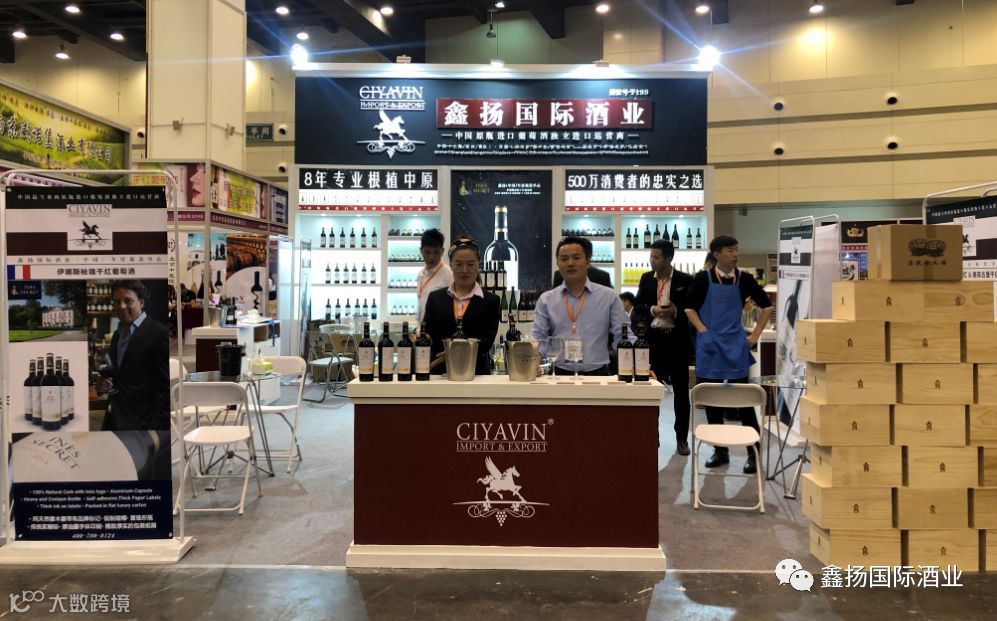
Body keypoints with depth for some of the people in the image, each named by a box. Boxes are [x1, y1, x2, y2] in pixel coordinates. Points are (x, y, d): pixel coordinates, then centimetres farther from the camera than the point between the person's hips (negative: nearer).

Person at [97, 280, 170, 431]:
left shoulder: (159, 333, -12)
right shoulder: (117, 334, 14)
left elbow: (166, 387, -15)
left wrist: (159, 425, -19)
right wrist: (103, 385, 2)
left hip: (142, 423, -7)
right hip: (113, 420, 8)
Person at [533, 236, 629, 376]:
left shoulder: (609, 297, 10)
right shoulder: (546, 300, 11)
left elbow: (622, 337, 6)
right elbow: (539, 339, 7)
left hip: (598, 374, 0)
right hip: (559, 374, 0)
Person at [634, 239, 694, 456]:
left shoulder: (685, 280, -4)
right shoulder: (646, 278, 6)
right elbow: (637, 309, 6)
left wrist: (676, 311, -21)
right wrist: (652, 310, -14)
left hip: (677, 340, -2)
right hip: (653, 338, 2)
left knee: (681, 391, 5)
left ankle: (682, 438, 16)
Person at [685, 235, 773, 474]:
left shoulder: (744, 279, 1)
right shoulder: (703, 278, -1)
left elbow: (766, 305, 10)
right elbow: (690, 308, 5)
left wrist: (756, 334, 4)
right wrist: (704, 331, -6)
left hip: (736, 345, 0)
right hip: (709, 346, 1)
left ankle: (753, 453, 5)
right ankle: (720, 450, 19)